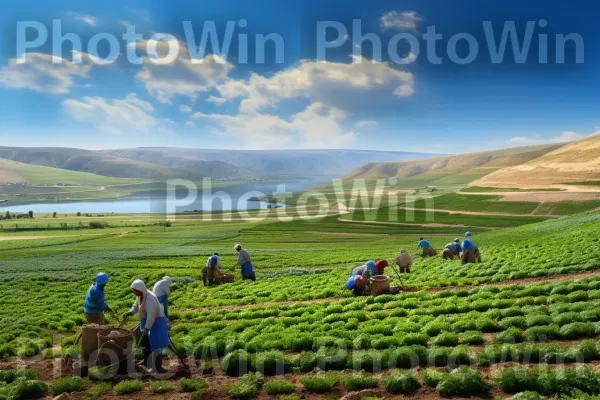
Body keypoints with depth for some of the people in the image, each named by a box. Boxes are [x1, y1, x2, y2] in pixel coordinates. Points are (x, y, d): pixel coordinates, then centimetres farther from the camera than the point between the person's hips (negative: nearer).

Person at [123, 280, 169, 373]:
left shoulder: (150, 299, -34)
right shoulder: (139, 295, -6)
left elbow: (151, 316, -31)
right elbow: (136, 306, 9)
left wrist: (146, 329, -26)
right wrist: (129, 313, -9)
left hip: (156, 322, -9)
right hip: (147, 320, 9)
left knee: (155, 345, -3)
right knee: (146, 342, 23)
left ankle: (157, 367, 7)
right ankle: (146, 361, 42)